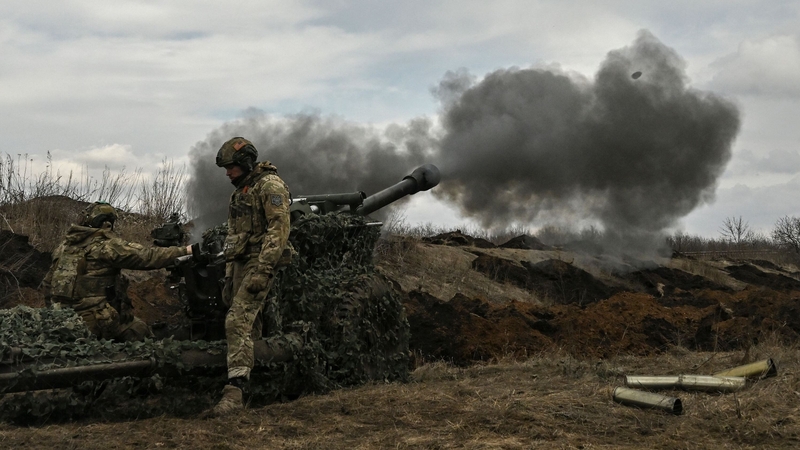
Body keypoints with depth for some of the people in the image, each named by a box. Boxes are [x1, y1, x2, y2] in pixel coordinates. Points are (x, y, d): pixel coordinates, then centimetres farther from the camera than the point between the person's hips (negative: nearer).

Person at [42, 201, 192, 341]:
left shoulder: (64, 245, 11)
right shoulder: (106, 244, -10)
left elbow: (48, 283, 16)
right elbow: (146, 256, -12)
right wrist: (184, 250, -5)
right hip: (97, 321, -7)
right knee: (140, 329, 10)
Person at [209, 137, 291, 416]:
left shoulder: (270, 186, -9)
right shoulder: (241, 191, 21)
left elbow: (278, 229, -19)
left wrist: (262, 270, -25)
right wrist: (228, 278, 23)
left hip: (258, 264, -10)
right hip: (239, 265, 10)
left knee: (238, 321, -19)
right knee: (249, 325, 11)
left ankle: (235, 391, -24)